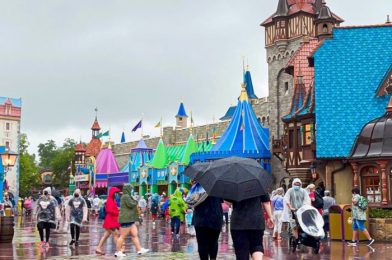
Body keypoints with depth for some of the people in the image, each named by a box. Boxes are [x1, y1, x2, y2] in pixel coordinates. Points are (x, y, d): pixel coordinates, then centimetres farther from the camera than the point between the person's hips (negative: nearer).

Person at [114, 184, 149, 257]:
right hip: (126, 220, -10)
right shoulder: (125, 196, -14)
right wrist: (136, 201, -3)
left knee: (135, 235, 7)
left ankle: (139, 249, 8)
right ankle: (118, 252, 1)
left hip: (130, 220, 10)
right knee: (122, 236, -5)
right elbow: (131, 204, -23)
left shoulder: (128, 196, 19)